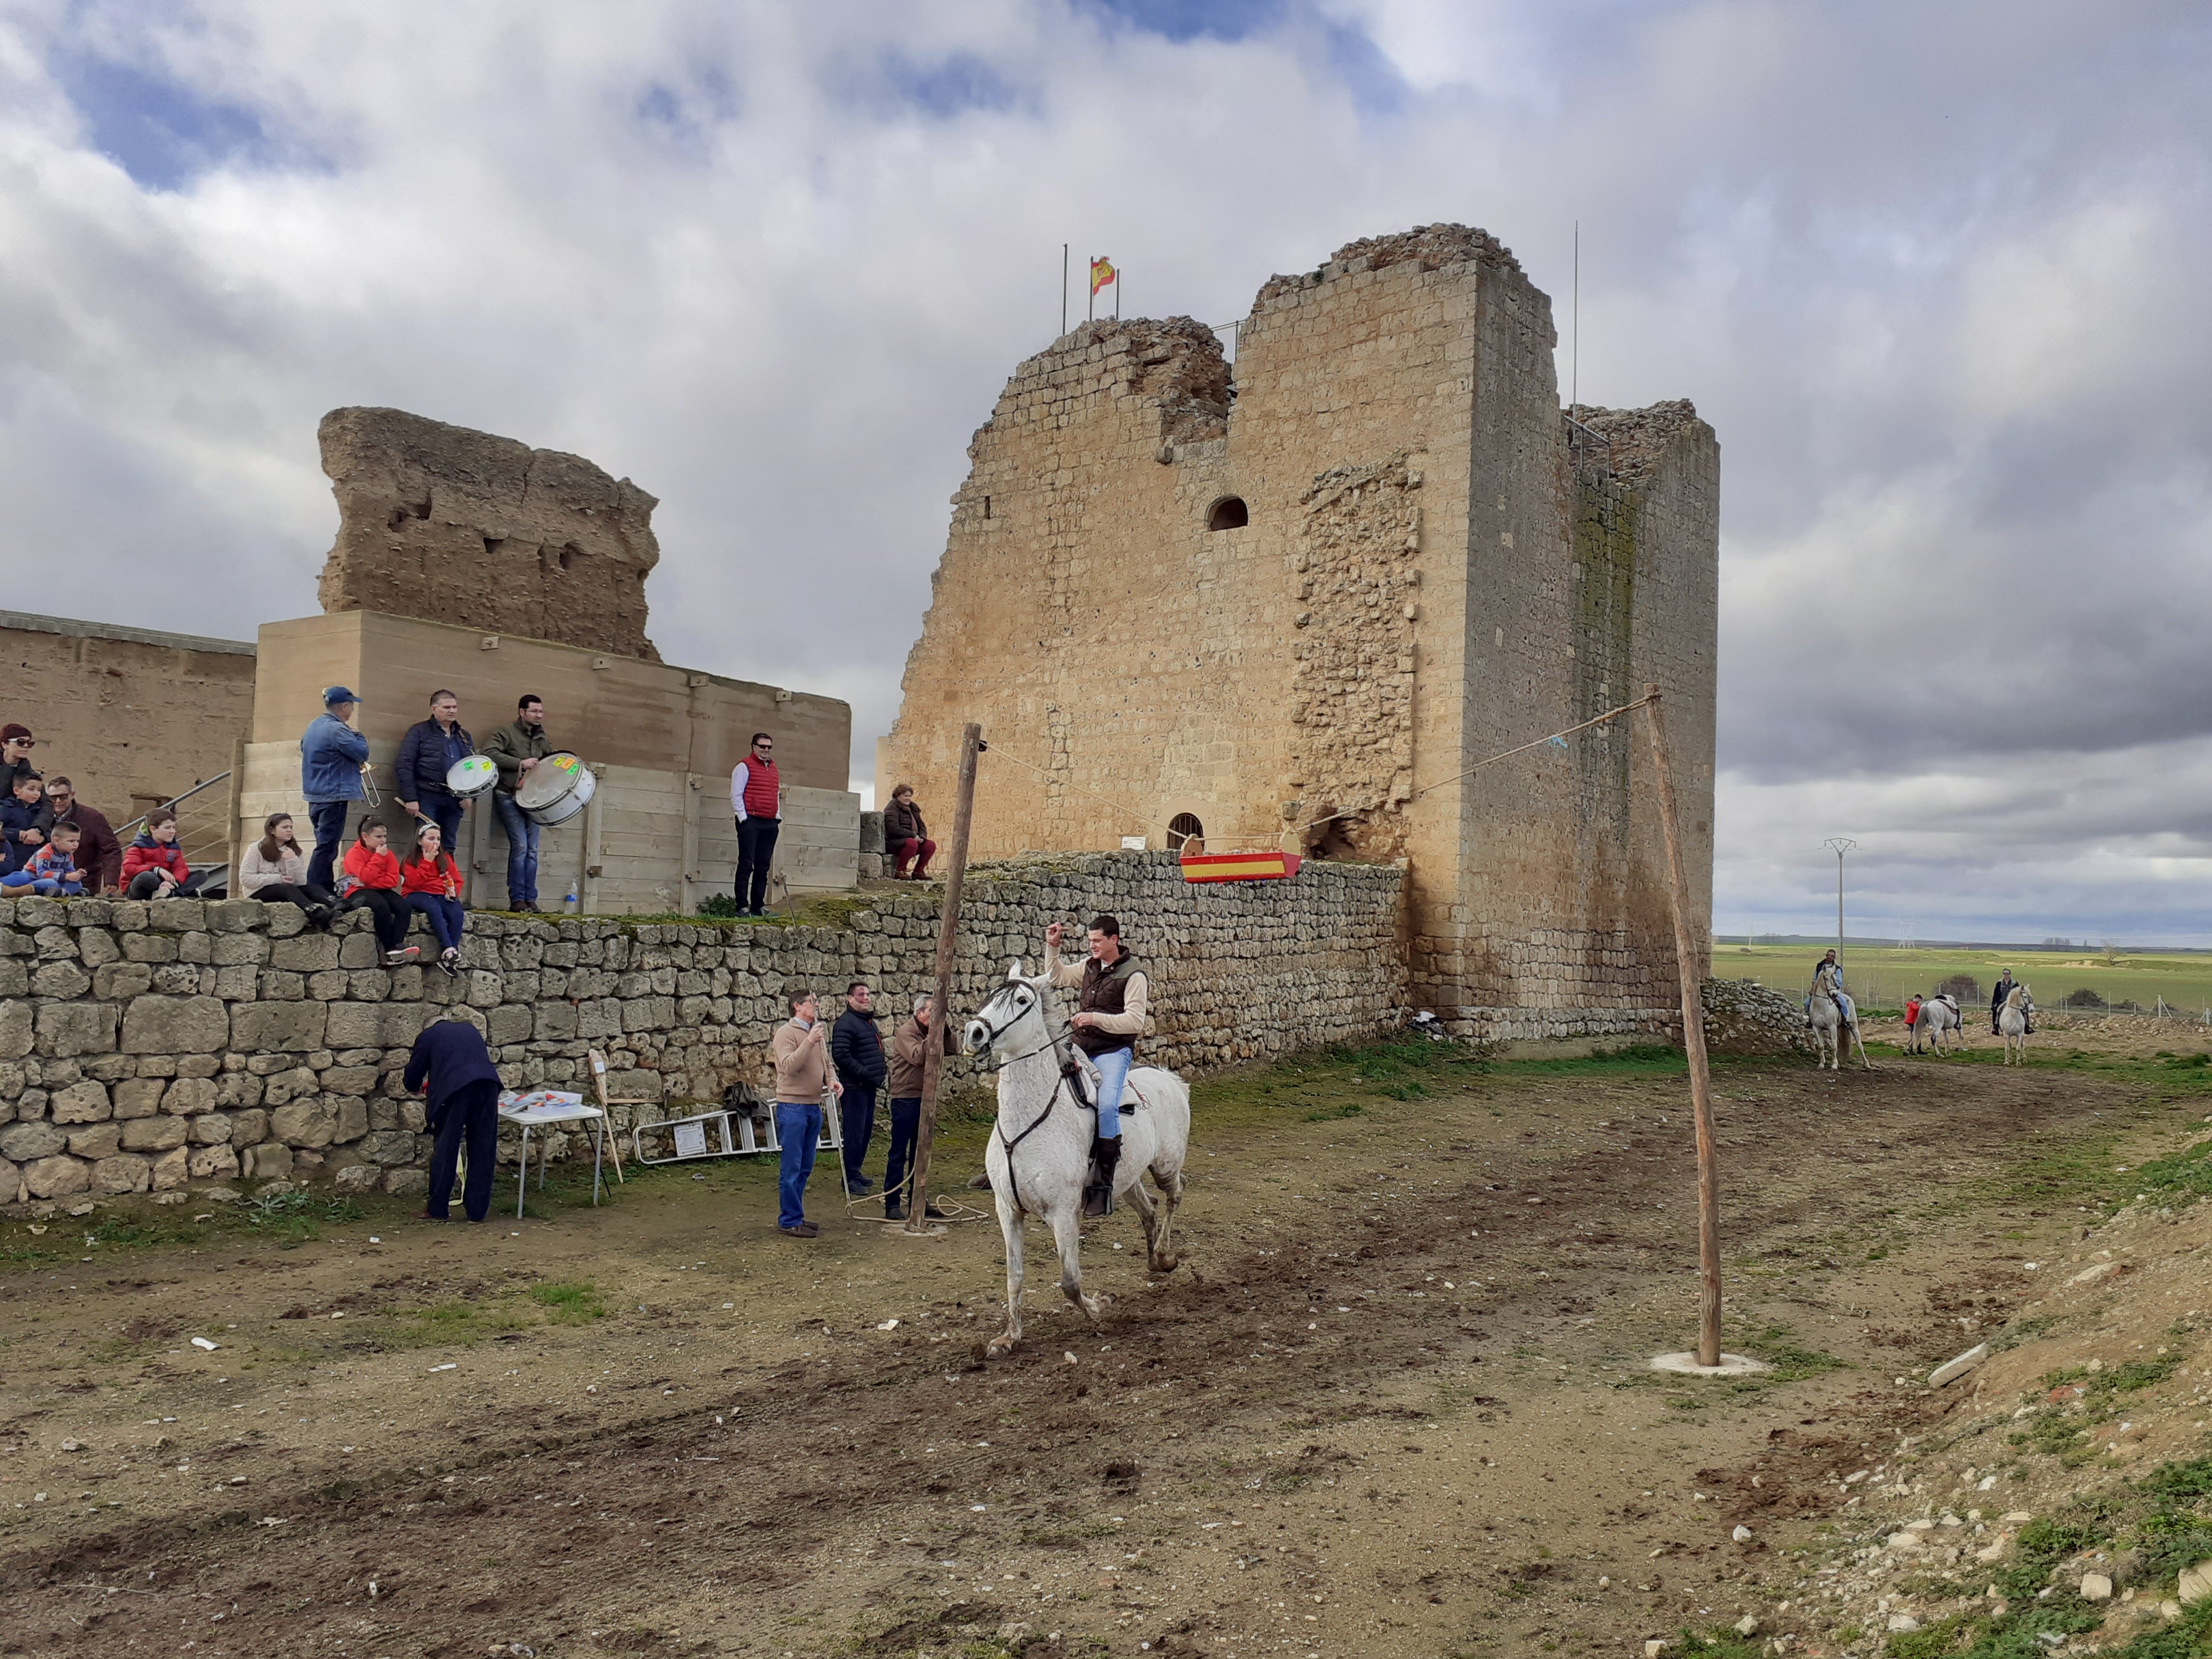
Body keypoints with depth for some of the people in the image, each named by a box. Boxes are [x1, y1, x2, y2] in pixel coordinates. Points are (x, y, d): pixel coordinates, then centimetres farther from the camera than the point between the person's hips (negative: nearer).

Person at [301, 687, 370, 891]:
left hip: (315, 797, 10)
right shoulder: (337, 730, -17)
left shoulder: (313, 726, 13)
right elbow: (362, 753, -19)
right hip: (334, 796, -10)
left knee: (326, 847, 16)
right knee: (326, 849, -8)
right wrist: (358, 735, 2)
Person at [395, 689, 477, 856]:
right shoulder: (419, 732, 1)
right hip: (427, 798, -5)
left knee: (448, 848, 7)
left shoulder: (464, 736, 18)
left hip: (454, 800, 5)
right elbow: (404, 766, -6)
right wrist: (410, 799, -14)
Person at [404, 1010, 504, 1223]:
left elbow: (412, 1080, 23)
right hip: (488, 1083, 4)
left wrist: (419, 1089, 47)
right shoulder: (471, 1030, 30)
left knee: (445, 1147, 8)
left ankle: (437, 1209, 15)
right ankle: (477, 1210, 16)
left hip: (455, 1087, -4)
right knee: (483, 1148, 11)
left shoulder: (428, 1036, 20)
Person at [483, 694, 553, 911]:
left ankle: (530, 899, 4)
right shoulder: (507, 732, -3)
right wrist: (520, 764, -18)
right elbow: (489, 752, -16)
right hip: (509, 797, -5)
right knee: (520, 846, -14)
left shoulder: (542, 738, 16)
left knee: (532, 850, 0)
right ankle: (517, 899, -8)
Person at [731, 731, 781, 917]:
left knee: (763, 867, 6)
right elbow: (736, 795, -6)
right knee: (746, 865, -8)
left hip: (770, 824, 7)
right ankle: (742, 907, -7)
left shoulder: (773, 768, 20)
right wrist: (743, 818, -11)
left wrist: (778, 817, 18)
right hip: (750, 822, -7)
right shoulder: (745, 766, -2)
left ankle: (758, 907, 10)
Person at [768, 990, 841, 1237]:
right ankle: (789, 1221, 3)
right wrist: (809, 1042, -28)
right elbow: (788, 1066, -22)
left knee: (805, 1168, 13)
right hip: (792, 1107, -8)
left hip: (814, 1107, 8)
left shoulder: (818, 1032, 14)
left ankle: (796, 1216, 22)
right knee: (792, 1168, -3)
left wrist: (831, 1080, 3)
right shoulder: (787, 1033, -10)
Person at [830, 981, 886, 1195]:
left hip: (869, 1086, 9)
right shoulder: (846, 1023, -14)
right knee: (855, 1133, -6)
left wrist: (881, 1071, 12)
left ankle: (855, 1172, 24)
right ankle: (850, 1177, 1)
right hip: (855, 1087, -9)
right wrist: (863, 1072, -21)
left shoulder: (869, 1022, 17)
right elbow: (840, 1055, -23)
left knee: (865, 1131, 14)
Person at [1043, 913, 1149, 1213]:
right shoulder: (1090, 967, 13)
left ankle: (1105, 1182, -24)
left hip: (1114, 1051, -7)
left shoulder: (1133, 975, -8)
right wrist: (1052, 946, 13)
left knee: (1106, 1106, -28)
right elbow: (1057, 976, 27)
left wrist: (1096, 1018, -23)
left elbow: (1135, 1021, -14)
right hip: (1081, 1049, 8)